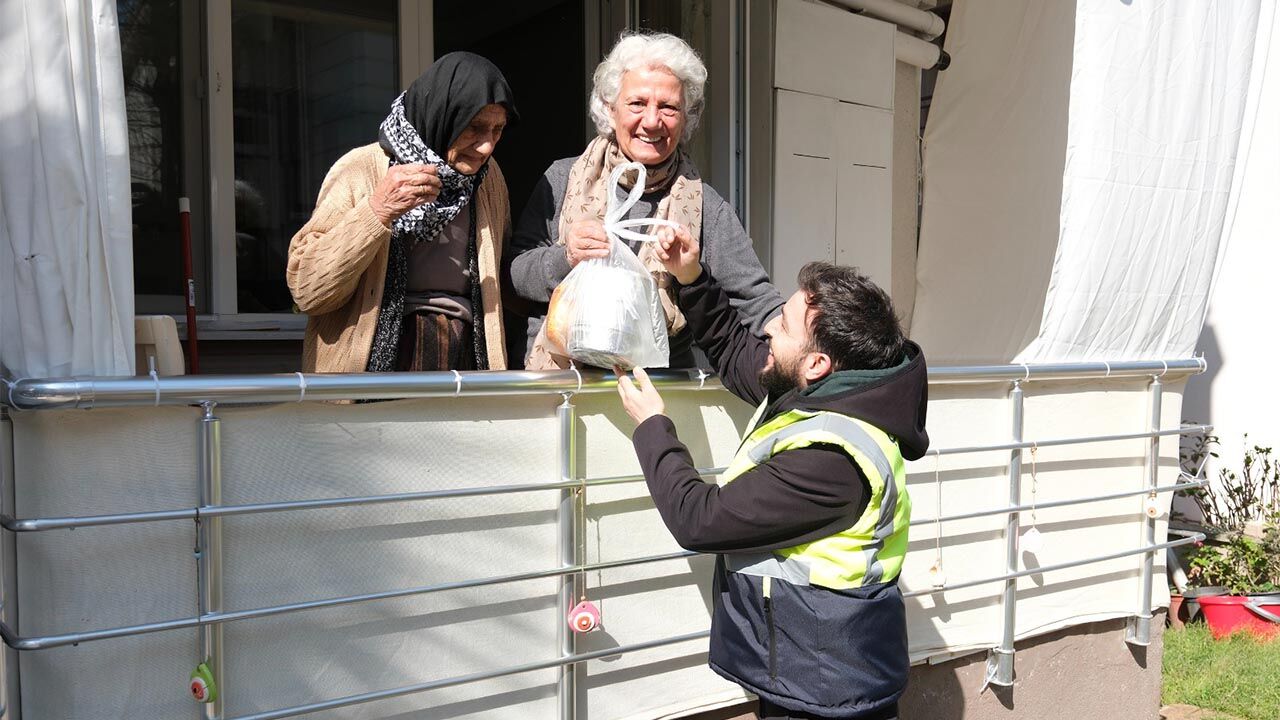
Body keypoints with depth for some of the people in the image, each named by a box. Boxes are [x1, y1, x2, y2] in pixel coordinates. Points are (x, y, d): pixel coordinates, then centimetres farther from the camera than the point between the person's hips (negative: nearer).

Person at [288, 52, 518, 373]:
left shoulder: (488, 177, 9)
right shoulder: (361, 170, -4)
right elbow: (306, 290, -11)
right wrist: (376, 212, -20)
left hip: (465, 360, 4)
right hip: (377, 357, -3)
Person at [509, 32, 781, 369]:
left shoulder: (705, 206, 3)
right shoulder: (562, 180, 5)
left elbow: (754, 302, 0)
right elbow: (515, 272, 6)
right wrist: (564, 259, -13)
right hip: (557, 376, 1)